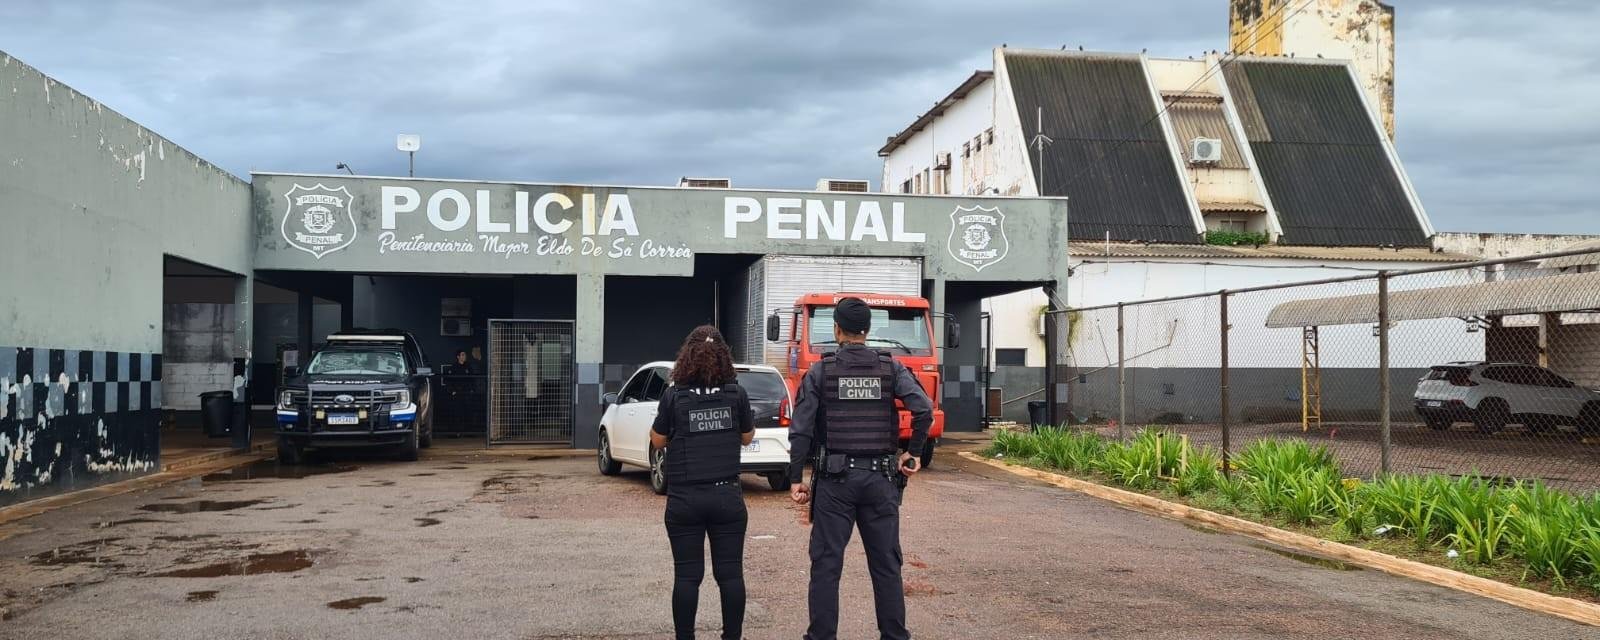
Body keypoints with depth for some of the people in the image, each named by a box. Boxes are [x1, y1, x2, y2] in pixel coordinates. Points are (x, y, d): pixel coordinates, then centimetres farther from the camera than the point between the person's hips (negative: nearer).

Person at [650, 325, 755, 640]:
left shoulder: (674, 396, -6)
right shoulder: (736, 394, -2)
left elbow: (658, 441, 4)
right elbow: (747, 437, 11)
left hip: (684, 499, -1)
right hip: (727, 496, 1)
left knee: (687, 576, 4)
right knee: (730, 573, 8)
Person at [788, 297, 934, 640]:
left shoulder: (820, 373, 0)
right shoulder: (891, 368, 3)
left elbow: (801, 430, -5)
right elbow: (924, 409, -10)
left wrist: (795, 478, 0)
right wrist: (913, 453, 1)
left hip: (835, 477, -1)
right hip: (880, 478, 2)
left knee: (826, 564, 4)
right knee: (886, 564, 9)